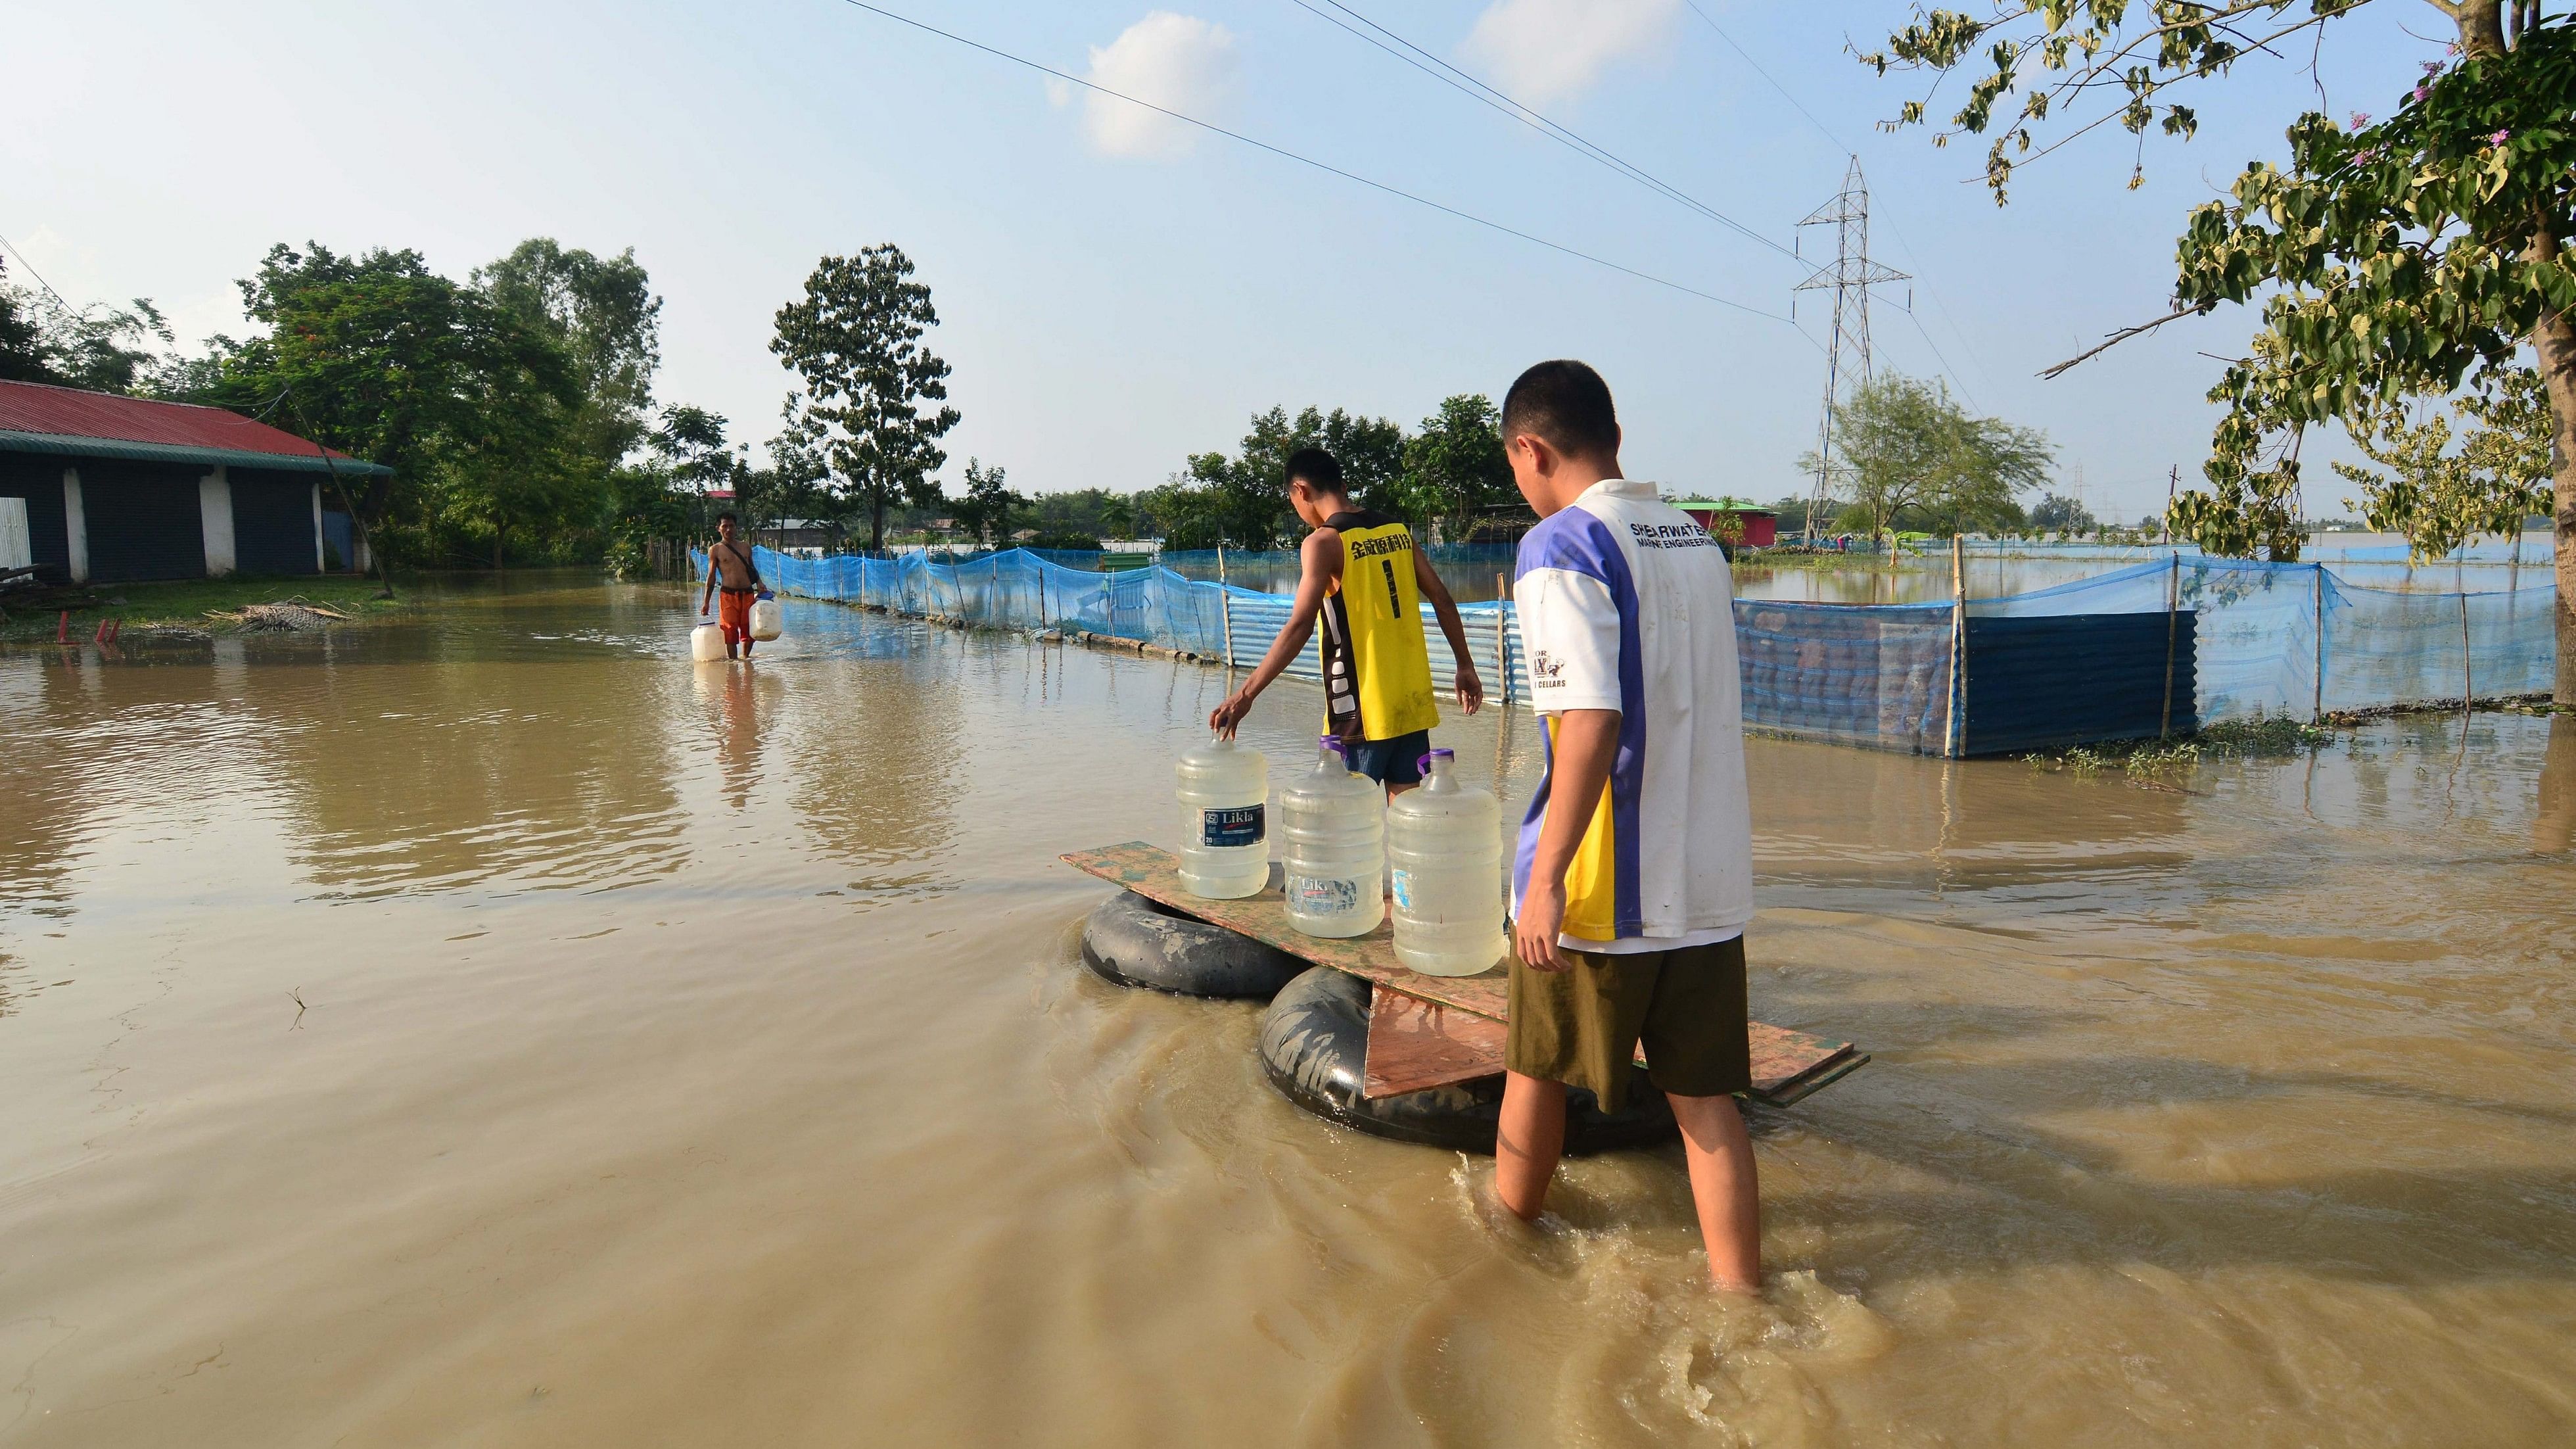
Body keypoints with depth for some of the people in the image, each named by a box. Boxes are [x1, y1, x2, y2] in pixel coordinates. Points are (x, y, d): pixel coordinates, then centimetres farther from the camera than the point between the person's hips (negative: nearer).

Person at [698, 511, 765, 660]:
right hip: (728, 594, -3)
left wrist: (759, 582, 4)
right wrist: (706, 602, 0)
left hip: (748, 593, 3)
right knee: (730, 629, -6)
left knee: (749, 629, 5)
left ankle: (745, 656, 23)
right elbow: (711, 577, 4)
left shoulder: (746, 547, 14)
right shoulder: (715, 550, 4)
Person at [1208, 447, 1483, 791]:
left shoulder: (1324, 542, -10)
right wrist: (1466, 666, 19)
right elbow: (1443, 601, 10)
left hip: (1362, 708, -6)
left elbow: (1300, 626, -20)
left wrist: (1246, 694, -20)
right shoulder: (1397, 530, 9)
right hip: (1413, 699, 6)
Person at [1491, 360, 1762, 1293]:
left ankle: (1508, 1228, 37)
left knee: (1536, 1070, 16)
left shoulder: (1562, 546, -13)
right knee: (1704, 1094, 11)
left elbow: (1591, 723, -23)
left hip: (1604, 887, -6)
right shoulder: (1698, 544, 10)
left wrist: (1545, 879, -21)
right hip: (1709, 880, 6)